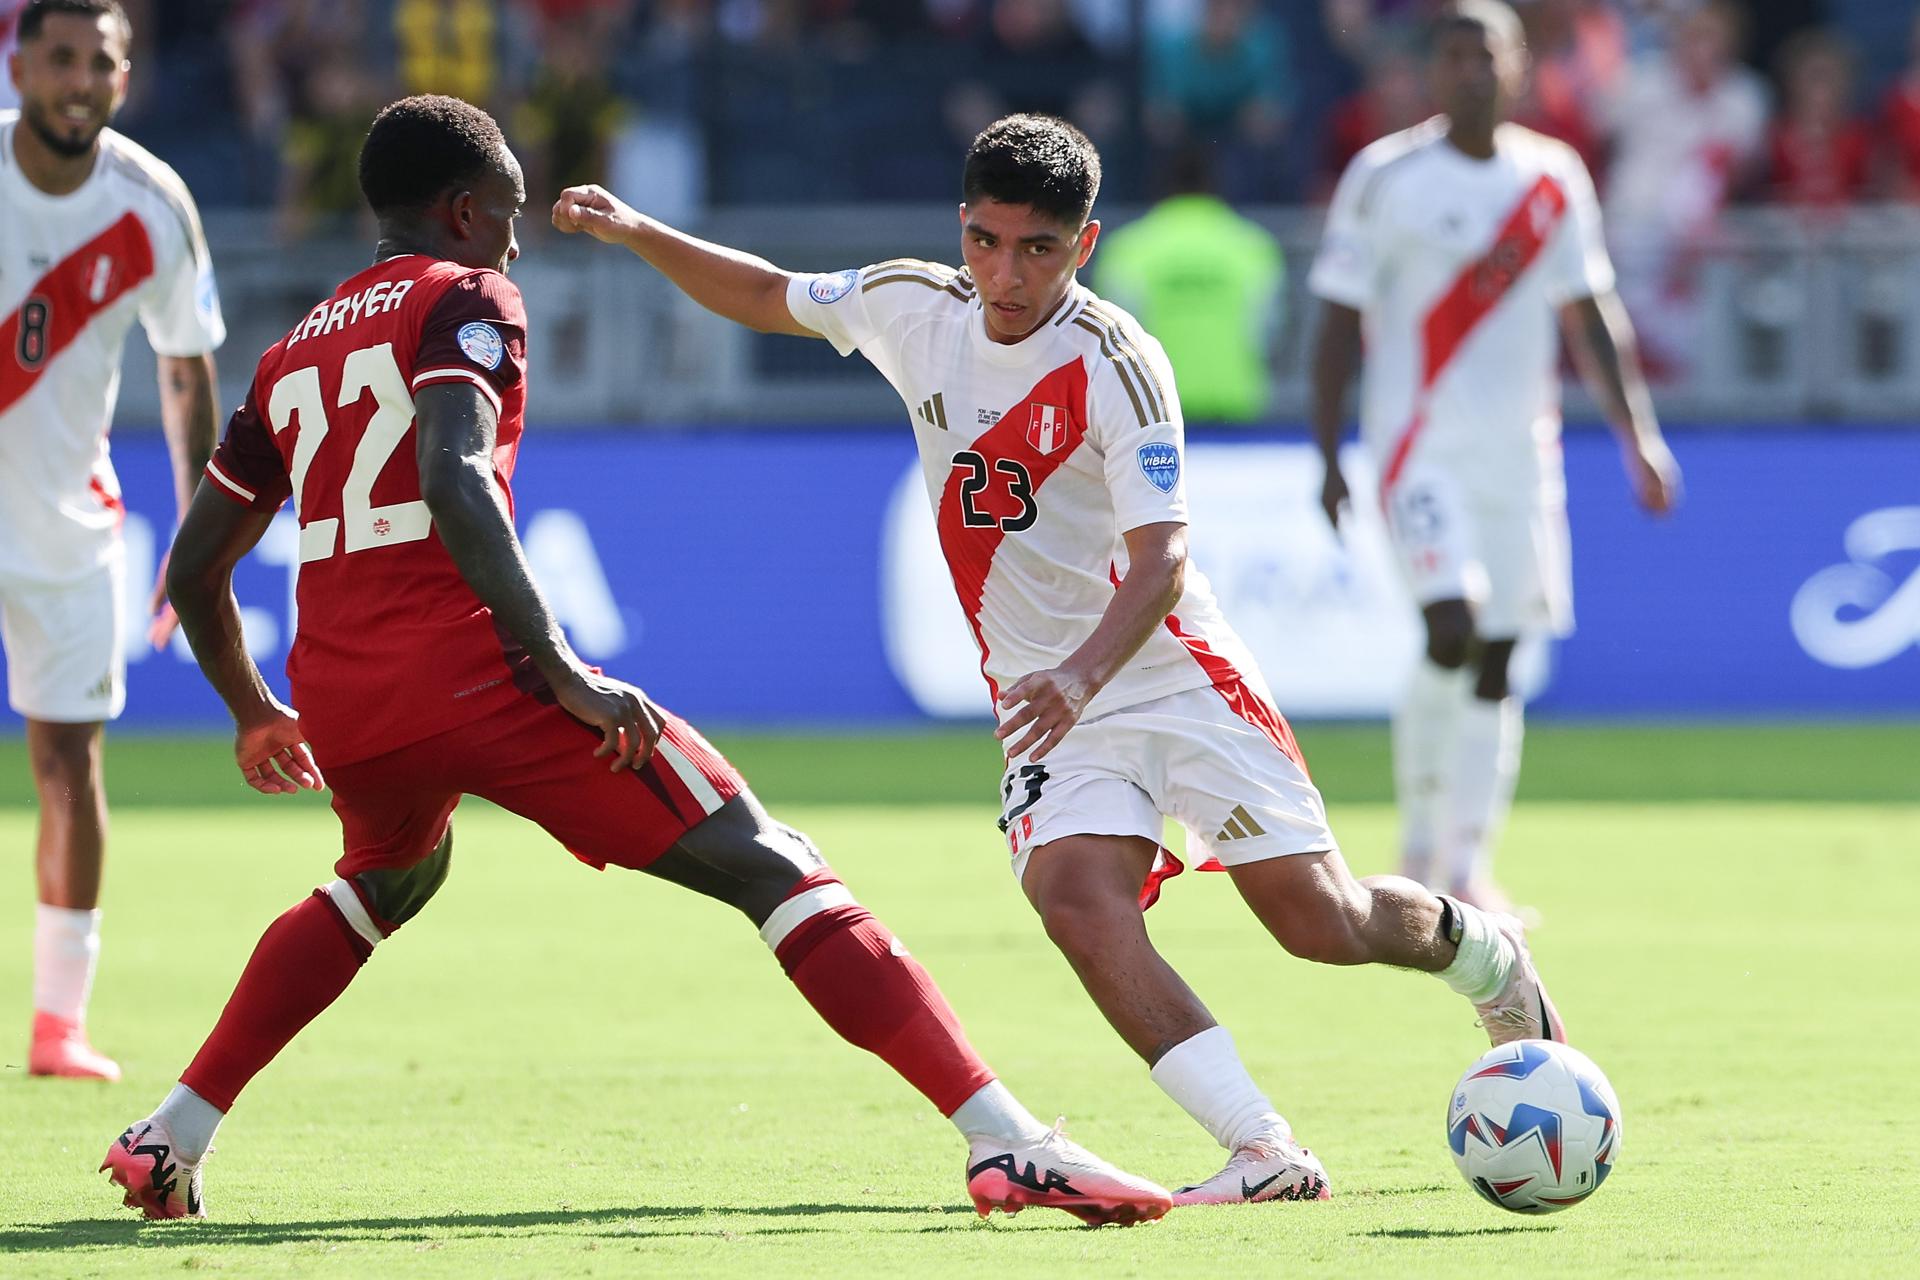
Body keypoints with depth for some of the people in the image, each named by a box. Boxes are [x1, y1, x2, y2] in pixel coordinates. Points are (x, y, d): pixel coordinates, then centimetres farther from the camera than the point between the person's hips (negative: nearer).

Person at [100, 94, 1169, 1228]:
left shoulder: (291, 358, 23)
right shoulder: (463, 301, 3)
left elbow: (196, 566, 28)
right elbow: (452, 479, -17)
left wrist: (251, 713, 45)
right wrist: (563, 672, -19)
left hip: (340, 706, 7)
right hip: (469, 664, -7)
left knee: (389, 879, 40)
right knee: (771, 869, -8)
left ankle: (174, 1136, 33)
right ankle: (1009, 1142, -23)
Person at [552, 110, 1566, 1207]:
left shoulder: (1116, 364, -19)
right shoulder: (914, 308, -2)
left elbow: (1161, 562, -28)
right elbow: (770, 298, 17)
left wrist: (1081, 676, -44)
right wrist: (636, 232, 4)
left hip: (1175, 673, -4)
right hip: (1050, 704, 4)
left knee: (1321, 920, -6)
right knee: (1074, 892, -25)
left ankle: (1483, 953, 31)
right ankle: (1267, 1154, -26)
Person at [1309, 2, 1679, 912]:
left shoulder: (1554, 180, 8)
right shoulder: (1386, 179, -5)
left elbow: (1590, 316, 14)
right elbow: (1340, 323, -3)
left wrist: (1638, 435, 7)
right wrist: (1329, 458, -8)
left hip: (1519, 450, 4)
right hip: (1420, 441, -4)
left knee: (1494, 662, 3)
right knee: (1453, 628, -19)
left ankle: (1465, 866, 10)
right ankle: (1419, 846, -2)